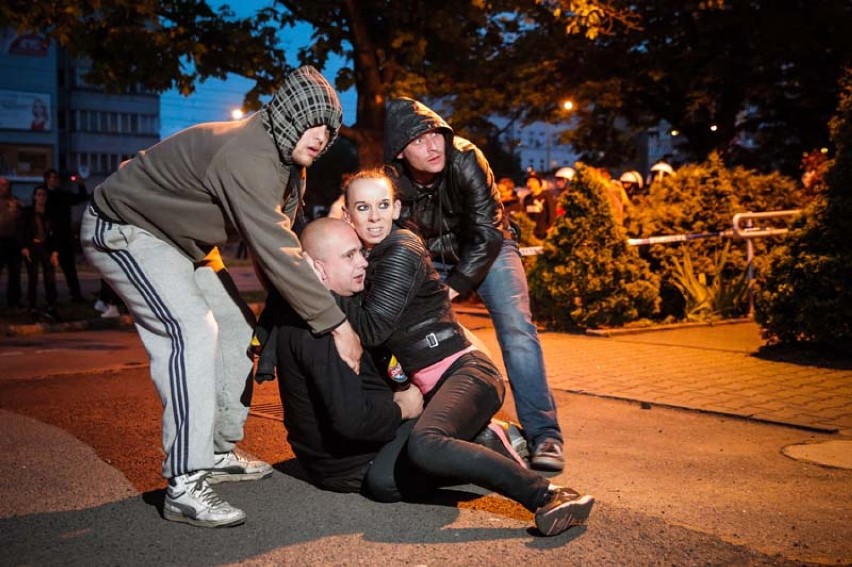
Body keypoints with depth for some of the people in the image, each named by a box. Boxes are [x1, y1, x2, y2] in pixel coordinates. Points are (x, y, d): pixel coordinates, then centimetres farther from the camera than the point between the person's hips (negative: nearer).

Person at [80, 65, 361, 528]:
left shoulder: (286, 160, -1)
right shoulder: (247, 157, -33)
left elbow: (275, 244, 1)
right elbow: (276, 253, -36)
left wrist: (289, 313, -6)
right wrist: (337, 324, -30)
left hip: (183, 239, 10)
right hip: (125, 230, -10)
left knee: (237, 326, 8)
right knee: (192, 330, -25)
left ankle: (217, 452, 17)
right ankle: (184, 487, -23)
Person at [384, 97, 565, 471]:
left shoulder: (465, 159, -30)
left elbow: (486, 233, -27)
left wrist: (453, 287, -32)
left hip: (486, 250, -3)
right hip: (432, 257, 4)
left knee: (516, 331, -20)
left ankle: (543, 433, -14)